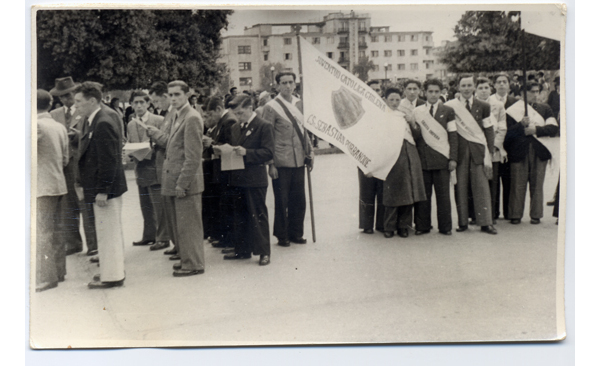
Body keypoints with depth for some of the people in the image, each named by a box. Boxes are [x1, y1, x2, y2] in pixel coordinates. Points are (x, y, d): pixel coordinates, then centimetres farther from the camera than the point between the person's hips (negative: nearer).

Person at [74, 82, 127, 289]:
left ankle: (112, 276, 8)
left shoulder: (103, 124, -19)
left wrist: (103, 191, -22)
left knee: (108, 232, -1)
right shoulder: (90, 122, 12)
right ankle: (112, 271, 29)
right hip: (97, 187, 10)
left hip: (106, 188, -10)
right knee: (109, 232, 17)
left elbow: (109, 160, -22)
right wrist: (81, 184, 15)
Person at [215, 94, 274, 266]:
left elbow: (268, 153, -14)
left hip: (255, 180, -7)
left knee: (258, 215, -1)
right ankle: (242, 249, 22)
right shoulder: (235, 128, 16)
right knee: (239, 216, 12)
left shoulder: (264, 126, -7)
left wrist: (246, 152, -24)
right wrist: (222, 150, 1)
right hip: (238, 178, 7)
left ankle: (264, 251, 7)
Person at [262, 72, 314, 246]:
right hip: (281, 162, -5)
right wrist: (270, 164, -11)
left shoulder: (298, 103, 11)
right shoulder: (271, 107, -7)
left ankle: (296, 233, 23)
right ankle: (282, 236, 17)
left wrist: (309, 151, 14)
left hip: (299, 160, 5)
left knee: (299, 200, 9)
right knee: (281, 201, 3)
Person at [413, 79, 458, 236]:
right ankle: (422, 226, 10)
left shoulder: (448, 111, 8)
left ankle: (445, 227, 9)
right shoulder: (417, 111, 9)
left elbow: (453, 136, 5)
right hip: (422, 158, 1)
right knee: (423, 194, 2)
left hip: (442, 158, -1)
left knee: (443, 194, 1)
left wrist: (453, 158, -3)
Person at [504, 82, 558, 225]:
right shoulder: (513, 110, 6)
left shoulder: (545, 108, 15)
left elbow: (554, 128, 4)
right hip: (519, 150, -2)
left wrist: (535, 130, -9)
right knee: (518, 184, -3)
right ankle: (515, 215, 4)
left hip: (539, 150, 2)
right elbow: (508, 132, -2)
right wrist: (521, 125, -17)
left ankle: (536, 215, 10)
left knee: (537, 184, 2)